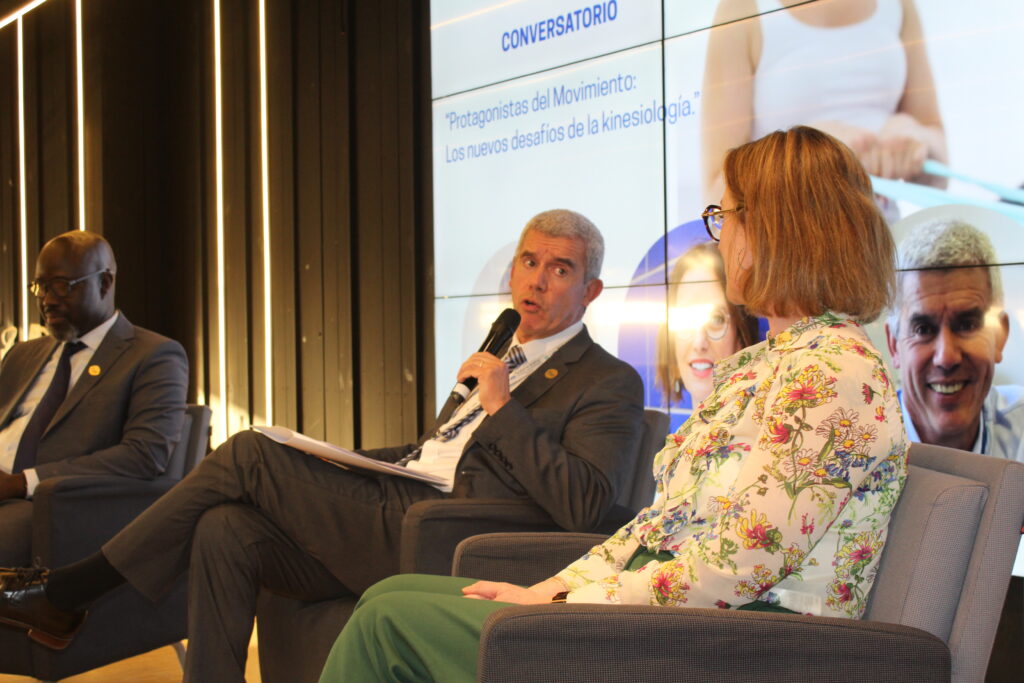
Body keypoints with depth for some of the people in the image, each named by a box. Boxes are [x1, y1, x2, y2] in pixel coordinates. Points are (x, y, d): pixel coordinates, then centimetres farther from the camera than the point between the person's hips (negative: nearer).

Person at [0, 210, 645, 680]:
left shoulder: (612, 383, -2)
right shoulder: (505, 356, 26)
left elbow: (584, 506, -17)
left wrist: (504, 407, -15)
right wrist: (330, 466, 13)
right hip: (396, 502, 8)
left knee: (249, 453, -14)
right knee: (224, 529, -14)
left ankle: (66, 592, -3)